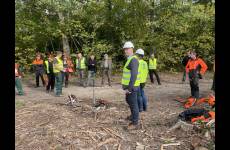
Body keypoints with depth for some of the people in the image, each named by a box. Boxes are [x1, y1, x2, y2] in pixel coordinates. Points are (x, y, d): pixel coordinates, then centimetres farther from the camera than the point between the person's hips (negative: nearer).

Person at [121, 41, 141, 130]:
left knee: (133, 103, 0)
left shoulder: (133, 60, -18)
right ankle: (133, 116, 45)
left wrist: (129, 88, -26)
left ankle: (135, 123, 13)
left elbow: (134, 75, -26)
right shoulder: (130, 59, 14)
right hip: (129, 86, 10)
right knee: (128, 100, 25)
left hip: (131, 87, -10)